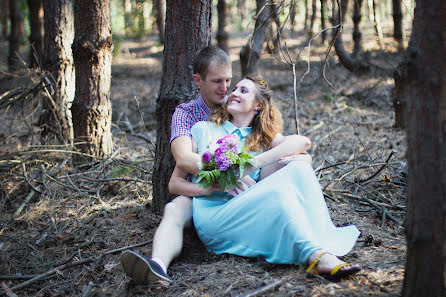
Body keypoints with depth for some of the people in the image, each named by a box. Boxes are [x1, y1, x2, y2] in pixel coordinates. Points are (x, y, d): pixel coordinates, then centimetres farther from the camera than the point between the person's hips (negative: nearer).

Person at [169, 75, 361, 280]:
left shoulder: (261, 138, 19)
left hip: (250, 215, 3)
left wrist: (253, 163, -15)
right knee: (278, 190, -28)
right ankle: (315, 255, -45)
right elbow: (175, 183, 10)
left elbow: (302, 142, -3)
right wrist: (210, 188, -11)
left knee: (298, 168, -19)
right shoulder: (202, 130, 15)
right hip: (213, 219, -3)